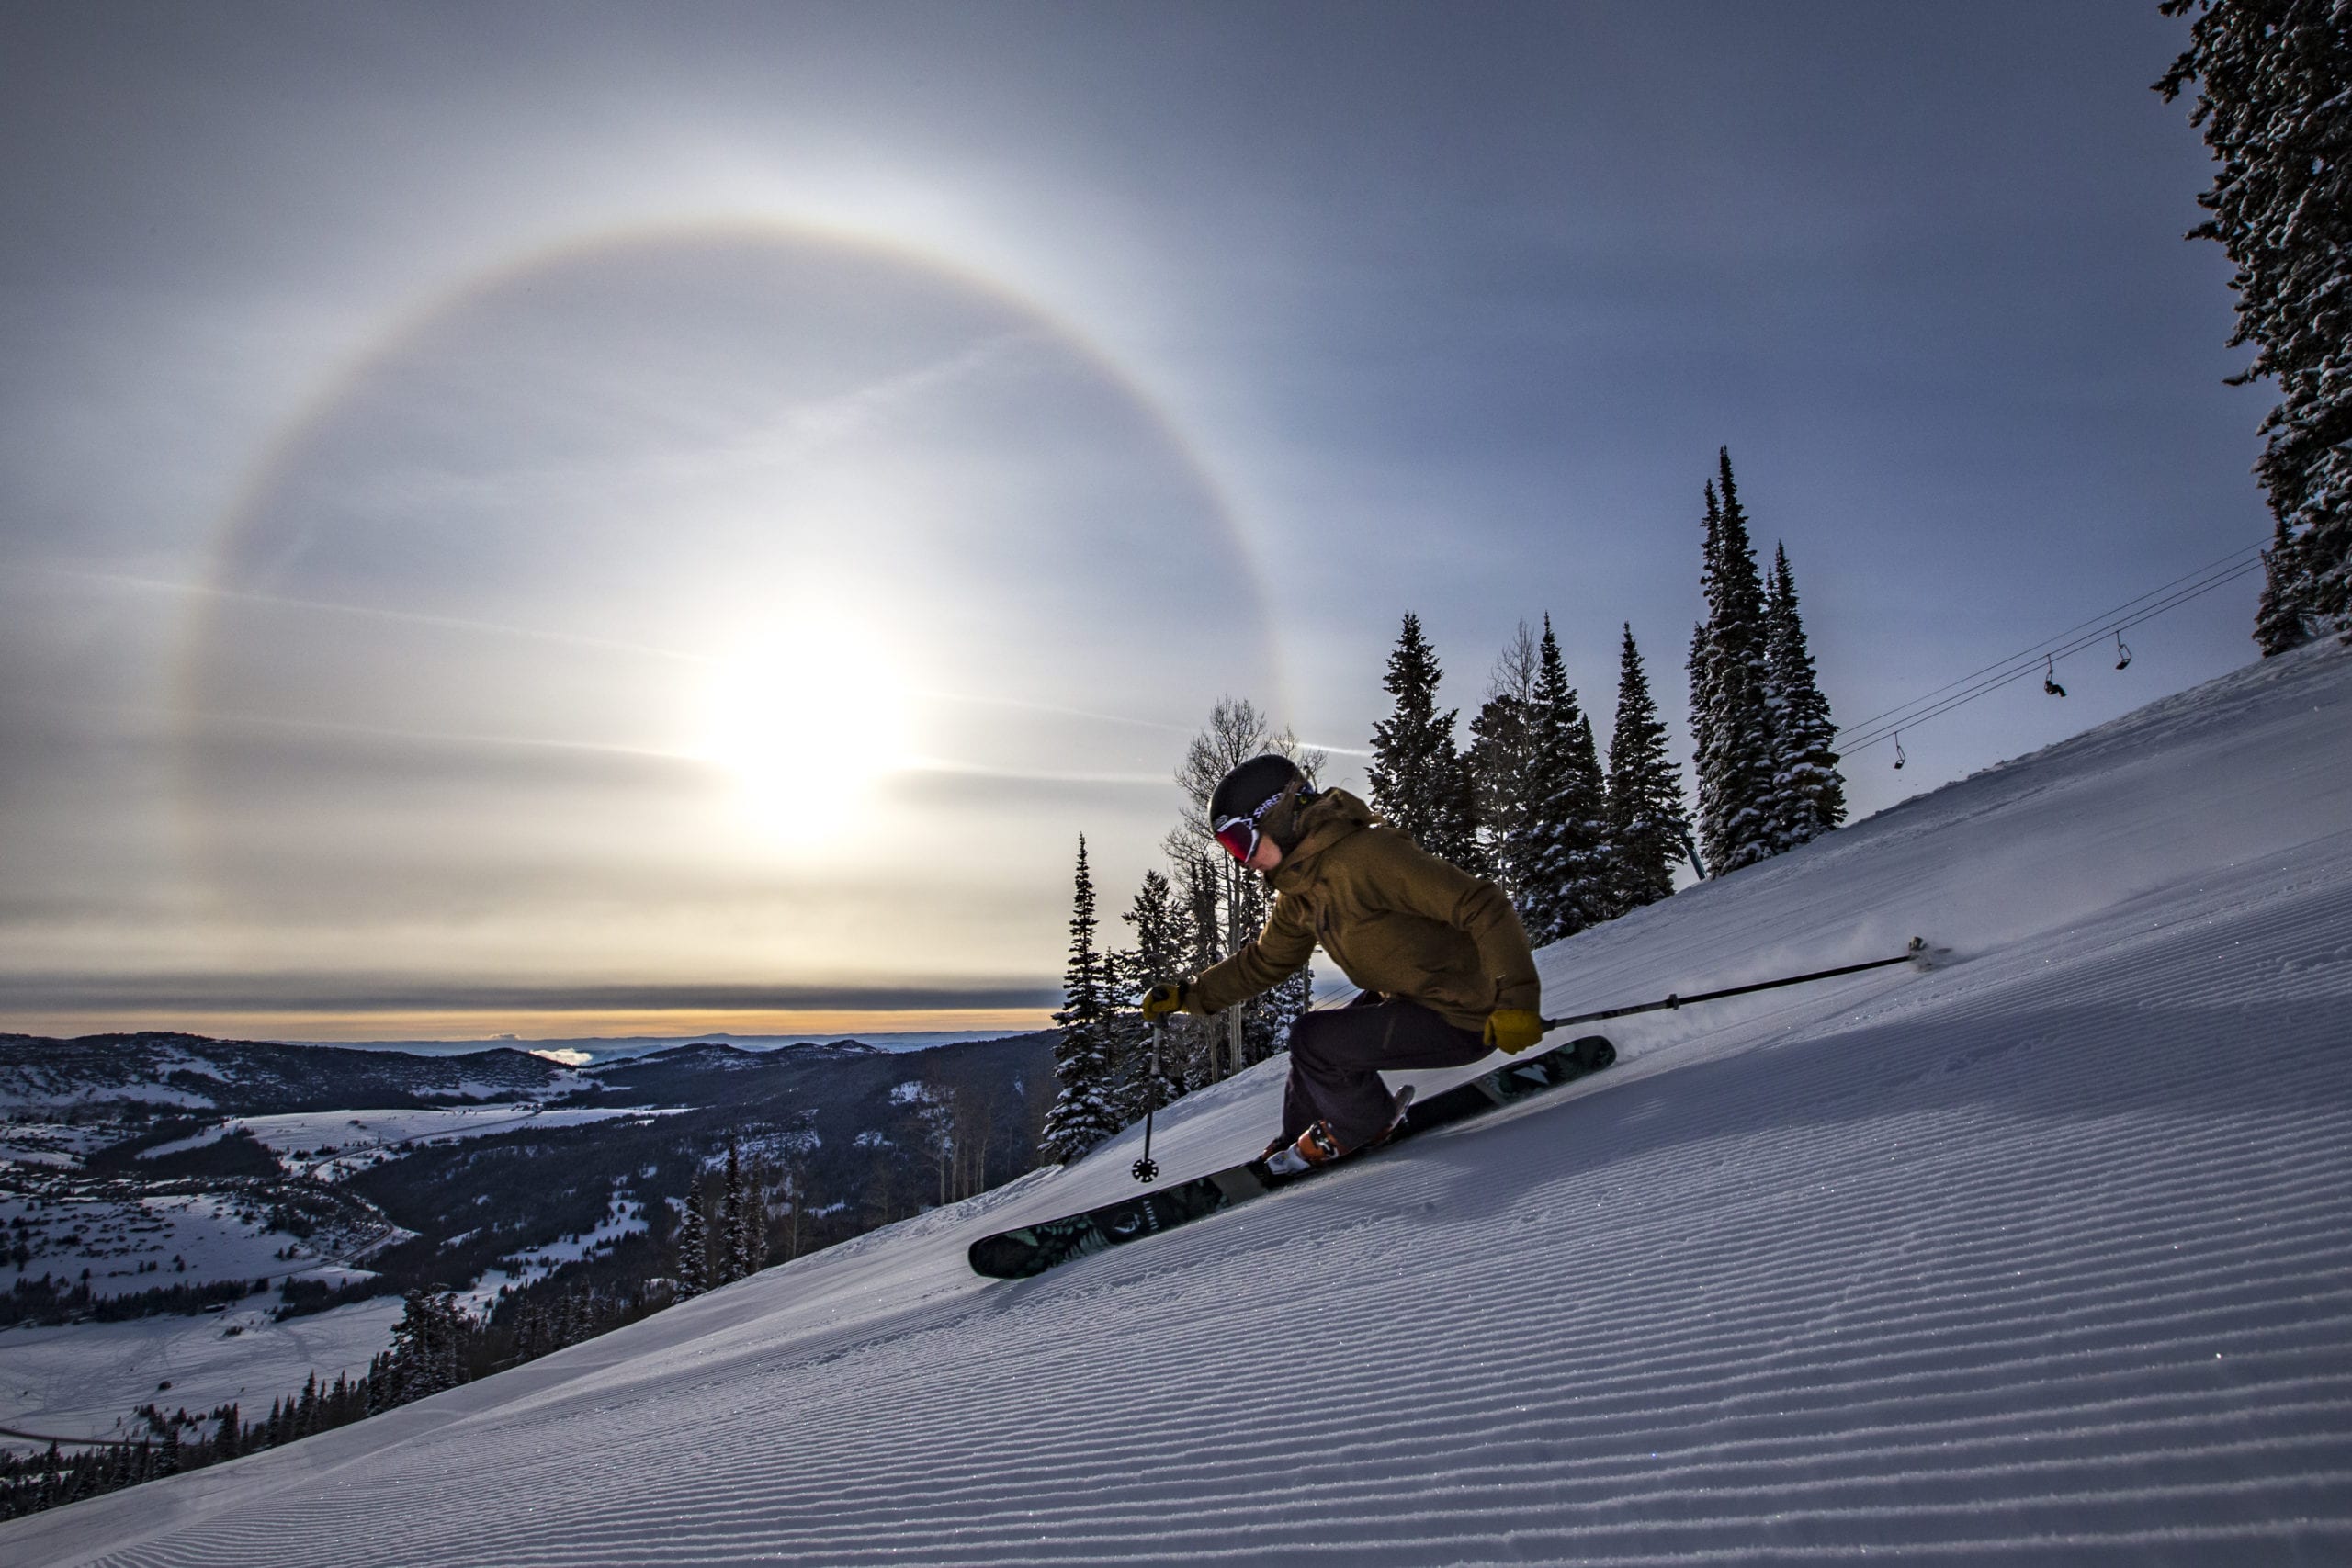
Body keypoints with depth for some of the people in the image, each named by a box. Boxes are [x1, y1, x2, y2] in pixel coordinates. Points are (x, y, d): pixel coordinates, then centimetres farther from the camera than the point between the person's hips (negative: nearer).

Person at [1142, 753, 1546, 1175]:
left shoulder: (1364, 855, -26)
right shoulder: (1299, 890, 6)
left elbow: (1481, 904, -29)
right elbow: (1264, 961, 21)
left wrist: (1515, 998, -35)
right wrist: (1188, 994, 15)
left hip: (1463, 1019, -10)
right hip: (1407, 998, 10)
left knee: (1313, 1040, -13)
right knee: (1316, 1039, 16)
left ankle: (1366, 1125, 13)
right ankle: (1294, 1146, 35)